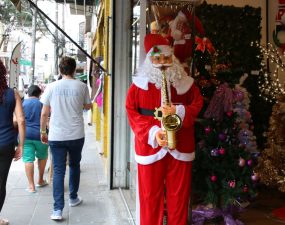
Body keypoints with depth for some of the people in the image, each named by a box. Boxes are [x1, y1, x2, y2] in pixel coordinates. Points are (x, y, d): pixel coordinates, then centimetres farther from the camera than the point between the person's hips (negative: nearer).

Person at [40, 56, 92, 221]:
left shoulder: (52, 87, -2)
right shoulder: (81, 86, -4)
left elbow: (44, 113, 1)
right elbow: (88, 106, 11)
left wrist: (43, 131, 13)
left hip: (56, 136, 0)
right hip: (76, 135, 1)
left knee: (58, 170, 2)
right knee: (74, 166, 21)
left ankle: (58, 210, -4)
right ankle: (73, 198, 36)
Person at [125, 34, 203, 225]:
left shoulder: (185, 82, 5)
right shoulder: (140, 84, 1)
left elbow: (198, 104, 7)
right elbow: (131, 112, -2)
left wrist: (179, 111, -14)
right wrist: (152, 132, -15)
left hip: (180, 147, 1)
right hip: (150, 147, -1)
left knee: (179, 195, 9)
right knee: (150, 196, 6)